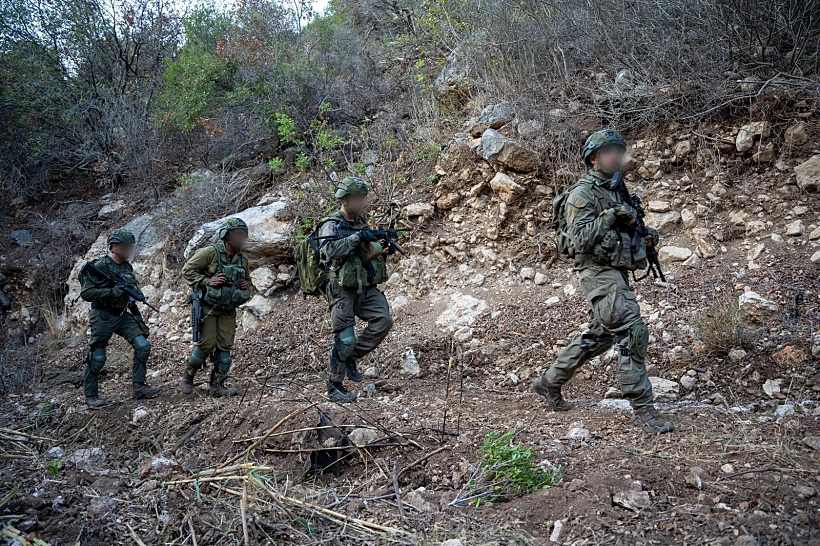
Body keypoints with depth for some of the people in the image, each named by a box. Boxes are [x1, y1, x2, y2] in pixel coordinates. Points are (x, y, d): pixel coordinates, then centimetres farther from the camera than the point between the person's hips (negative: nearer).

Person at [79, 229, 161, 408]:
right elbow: (85, 293, -19)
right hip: (103, 317, -6)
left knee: (142, 346, -7)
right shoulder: (99, 267, -14)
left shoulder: (127, 267, 9)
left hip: (123, 315, 6)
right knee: (98, 357, 0)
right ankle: (91, 396, 15)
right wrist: (111, 292, -28)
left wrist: (138, 317, 17)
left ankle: (139, 387, 2)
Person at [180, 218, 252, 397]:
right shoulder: (210, 252, -12)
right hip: (207, 307, -6)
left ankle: (217, 385, 10)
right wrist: (207, 282, -22)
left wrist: (246, 286, 1)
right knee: (207, 344, -9)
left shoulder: (243, 260, 8)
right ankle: (187, 377, 14)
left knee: (225, 346, 1)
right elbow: (187, 270, -12)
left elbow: (245, 281, 24)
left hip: (228, 310, 6)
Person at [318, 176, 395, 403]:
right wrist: (356, 236, -28)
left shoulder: (362, 223, 12)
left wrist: (383, 249, 0)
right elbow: (330, 250, -29)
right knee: (345, 339, -6)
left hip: (366, 288, 7)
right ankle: (334, 386, 11)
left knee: (383, 320, -13)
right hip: (343, 290, -6)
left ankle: (351, 357, 6)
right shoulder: (331, 225, -10)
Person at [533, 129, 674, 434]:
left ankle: (549, 383, 31)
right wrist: (609, 216, -23)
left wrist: (646, 237, 6)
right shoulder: (582, 193, -9)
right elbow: (580, 238, -18)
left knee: (599, 337, 18)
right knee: (633, 333, -16)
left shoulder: (617, 191, 18)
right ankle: (642, 409, -11)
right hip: (599, 274, -10)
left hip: (616, 274, 10)